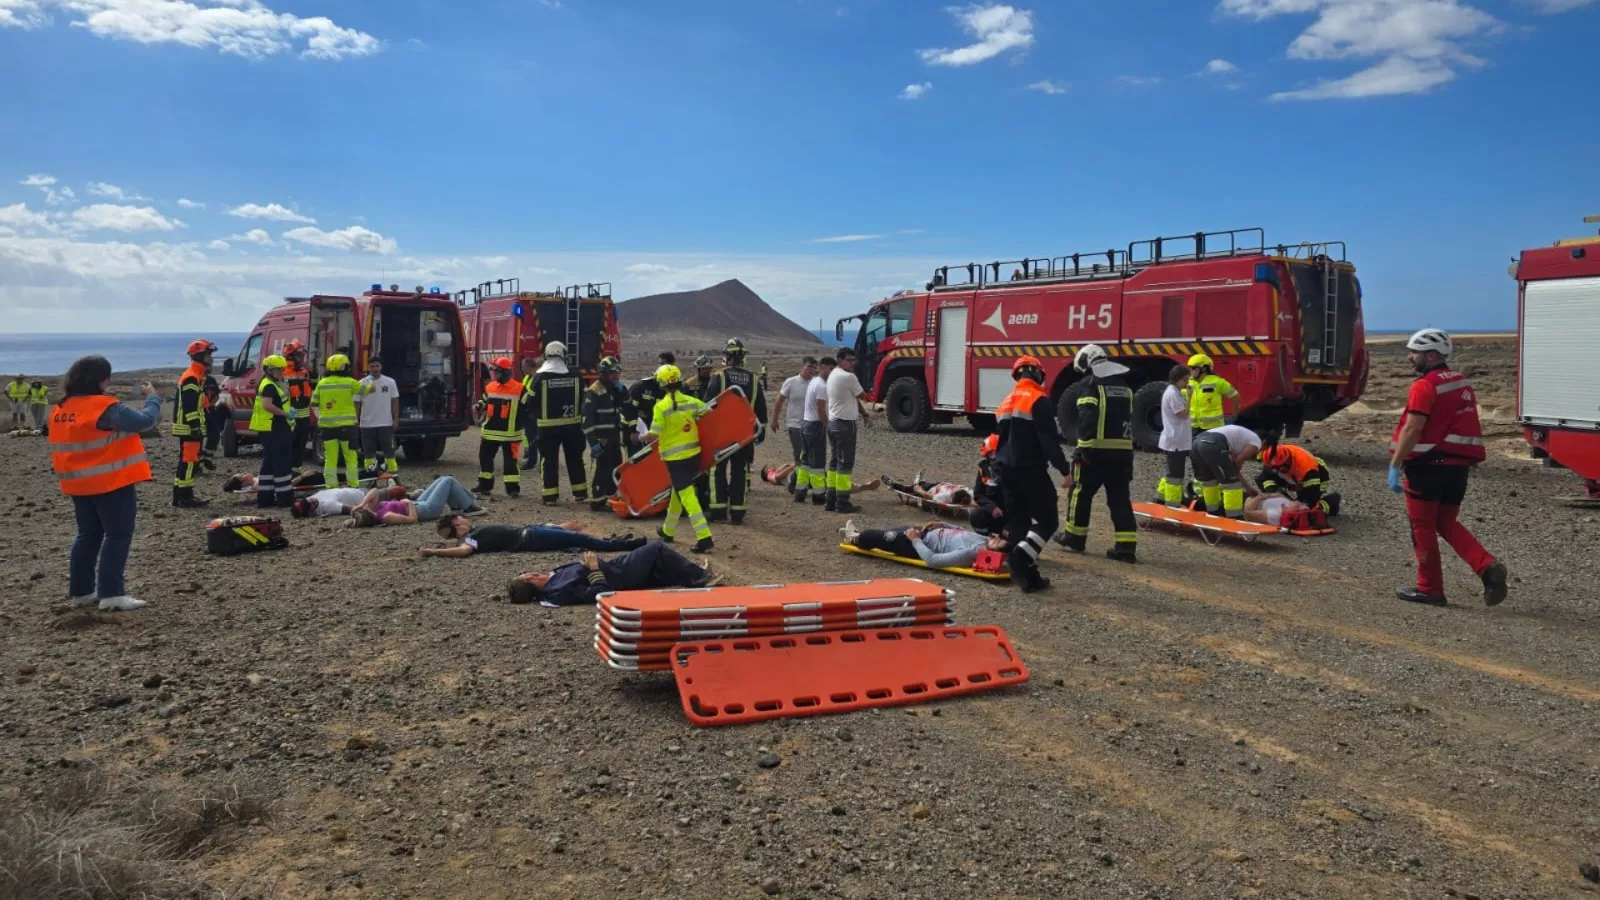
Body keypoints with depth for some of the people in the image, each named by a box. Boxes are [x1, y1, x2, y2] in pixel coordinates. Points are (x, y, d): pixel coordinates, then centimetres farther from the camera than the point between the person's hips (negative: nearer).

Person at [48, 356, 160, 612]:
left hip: (80, 484, 8)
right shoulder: (105, 408, -18)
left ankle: (81, 592, 21)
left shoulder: (60, 411, 8)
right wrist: (152, 397, -4)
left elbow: (61, 448, 16)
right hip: (111, 483, -8)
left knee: (88, 536, 17)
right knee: (117, 536, -2)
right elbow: (144, 421, -19)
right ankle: (111, 594, -6)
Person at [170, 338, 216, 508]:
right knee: (188, 462, -9)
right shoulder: (191, 378, -16)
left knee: (190, 462, 13)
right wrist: (195, 427, -23)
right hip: (189, 429, -11)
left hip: (193, 428, 11)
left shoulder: (198, 377, 18)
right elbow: (189, 406, -22)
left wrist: (200, 427, 26)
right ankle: (183, 498, -8)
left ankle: (185, 496, 19)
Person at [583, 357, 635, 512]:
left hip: (616, 437, 8)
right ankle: (596, 501, -1)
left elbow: (629, 410, 18)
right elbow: (587, 419, -16)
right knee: (602, 470, -7)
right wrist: (592, 441, -20)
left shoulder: (619, 389, 12)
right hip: (601, 439, -8)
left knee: (616, 468, 12)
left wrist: (633, 429, 8)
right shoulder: (594, 392, -13)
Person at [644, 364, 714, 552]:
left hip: (675, 457, -5)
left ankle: (704, 536, -13)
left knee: (687, 495, -5)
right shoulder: (692, 401, 0)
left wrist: (641, 437, 5)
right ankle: (668, 530, 35)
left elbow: (653, 436, -16)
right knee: (678, 491, 21)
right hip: (693, 453, 5)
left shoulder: (661, 406, -13)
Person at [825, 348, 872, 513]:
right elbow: (862, 395, -5)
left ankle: (831, 501, 15)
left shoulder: (833, 375, 15)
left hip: (833, 423, 10)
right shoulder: (848, 377, -17)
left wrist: (865, 415, 12)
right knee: (845, 464, -5)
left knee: (834, 462, 13)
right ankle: (842, 503, -4)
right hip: (845, 424, -10)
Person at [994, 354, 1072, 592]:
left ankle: (1029, 576, 10)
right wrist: (1065, 471, -11)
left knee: (1018, 521, 10)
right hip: (1030, 471, -8)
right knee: (1047, 521, -1)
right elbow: (1049, 441, -17)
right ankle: (1019, 559, -20)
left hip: (1006, 470, 8)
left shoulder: (1006, 403, 15)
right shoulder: (1039, 401, -11)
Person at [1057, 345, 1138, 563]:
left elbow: (1087, 420, -19)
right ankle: (1126, 546, 1)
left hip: (1096, 451, -6)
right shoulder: (1124, 388, 17)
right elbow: (1128, 420, 19)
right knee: (1120, 498, 6)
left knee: (1081, 493, 9)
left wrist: (1081, 447, -19)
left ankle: (1074, 536, 17)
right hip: (1123, 451, 6)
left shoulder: (1091, 386, -7)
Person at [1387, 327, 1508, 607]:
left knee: (1423, 526, 4)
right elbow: (1462, 424, 18)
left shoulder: (1425, 385, -13)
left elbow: (1412, 429, -20)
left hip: (1429, 465, -8)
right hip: (1459, 464, 8)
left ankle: (1429, 589, 9)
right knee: (1447, 523, 16)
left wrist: (1394, 466, -19)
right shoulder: (1462, 382, 14)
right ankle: (1488, 566, -3)